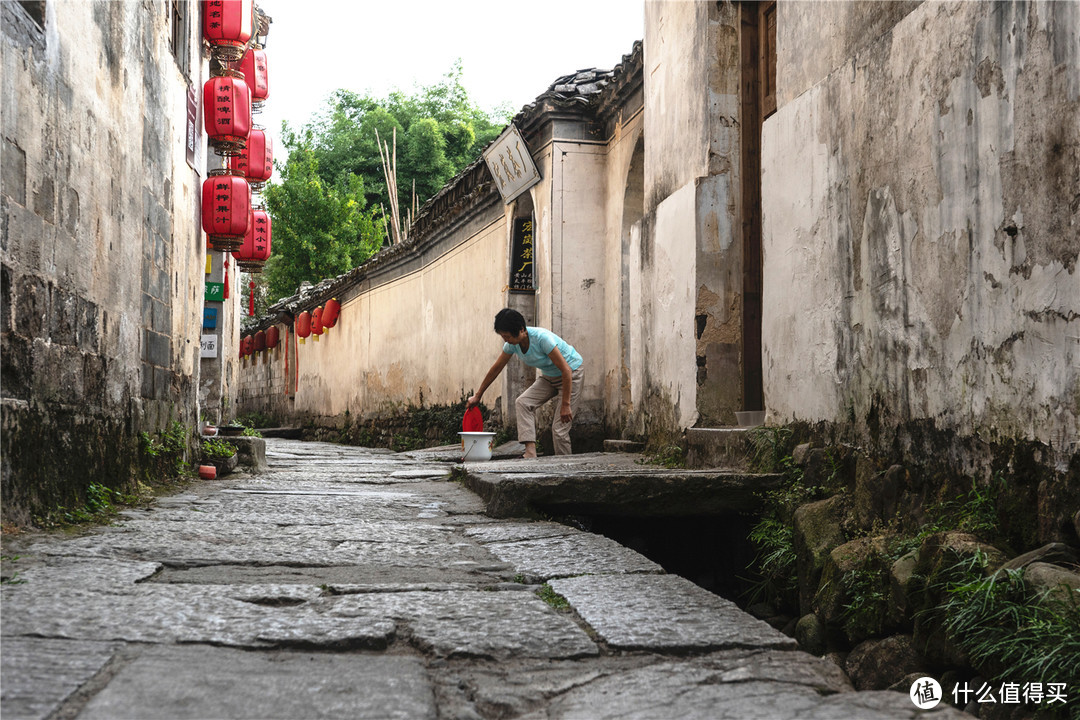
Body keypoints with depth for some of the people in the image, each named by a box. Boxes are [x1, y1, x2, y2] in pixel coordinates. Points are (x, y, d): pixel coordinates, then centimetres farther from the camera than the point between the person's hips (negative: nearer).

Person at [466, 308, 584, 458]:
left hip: (571, 374, -7)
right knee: (523, 403, -13)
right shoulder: (512, 344, -11)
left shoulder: (542, 338, -33)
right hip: (549, 376, 7)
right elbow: (496, 369, 4)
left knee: (560, 427, -12)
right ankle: (530, 453, -19)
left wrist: (566, 405, -29)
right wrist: (477, 396, 9)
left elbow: (566, 370, -31)